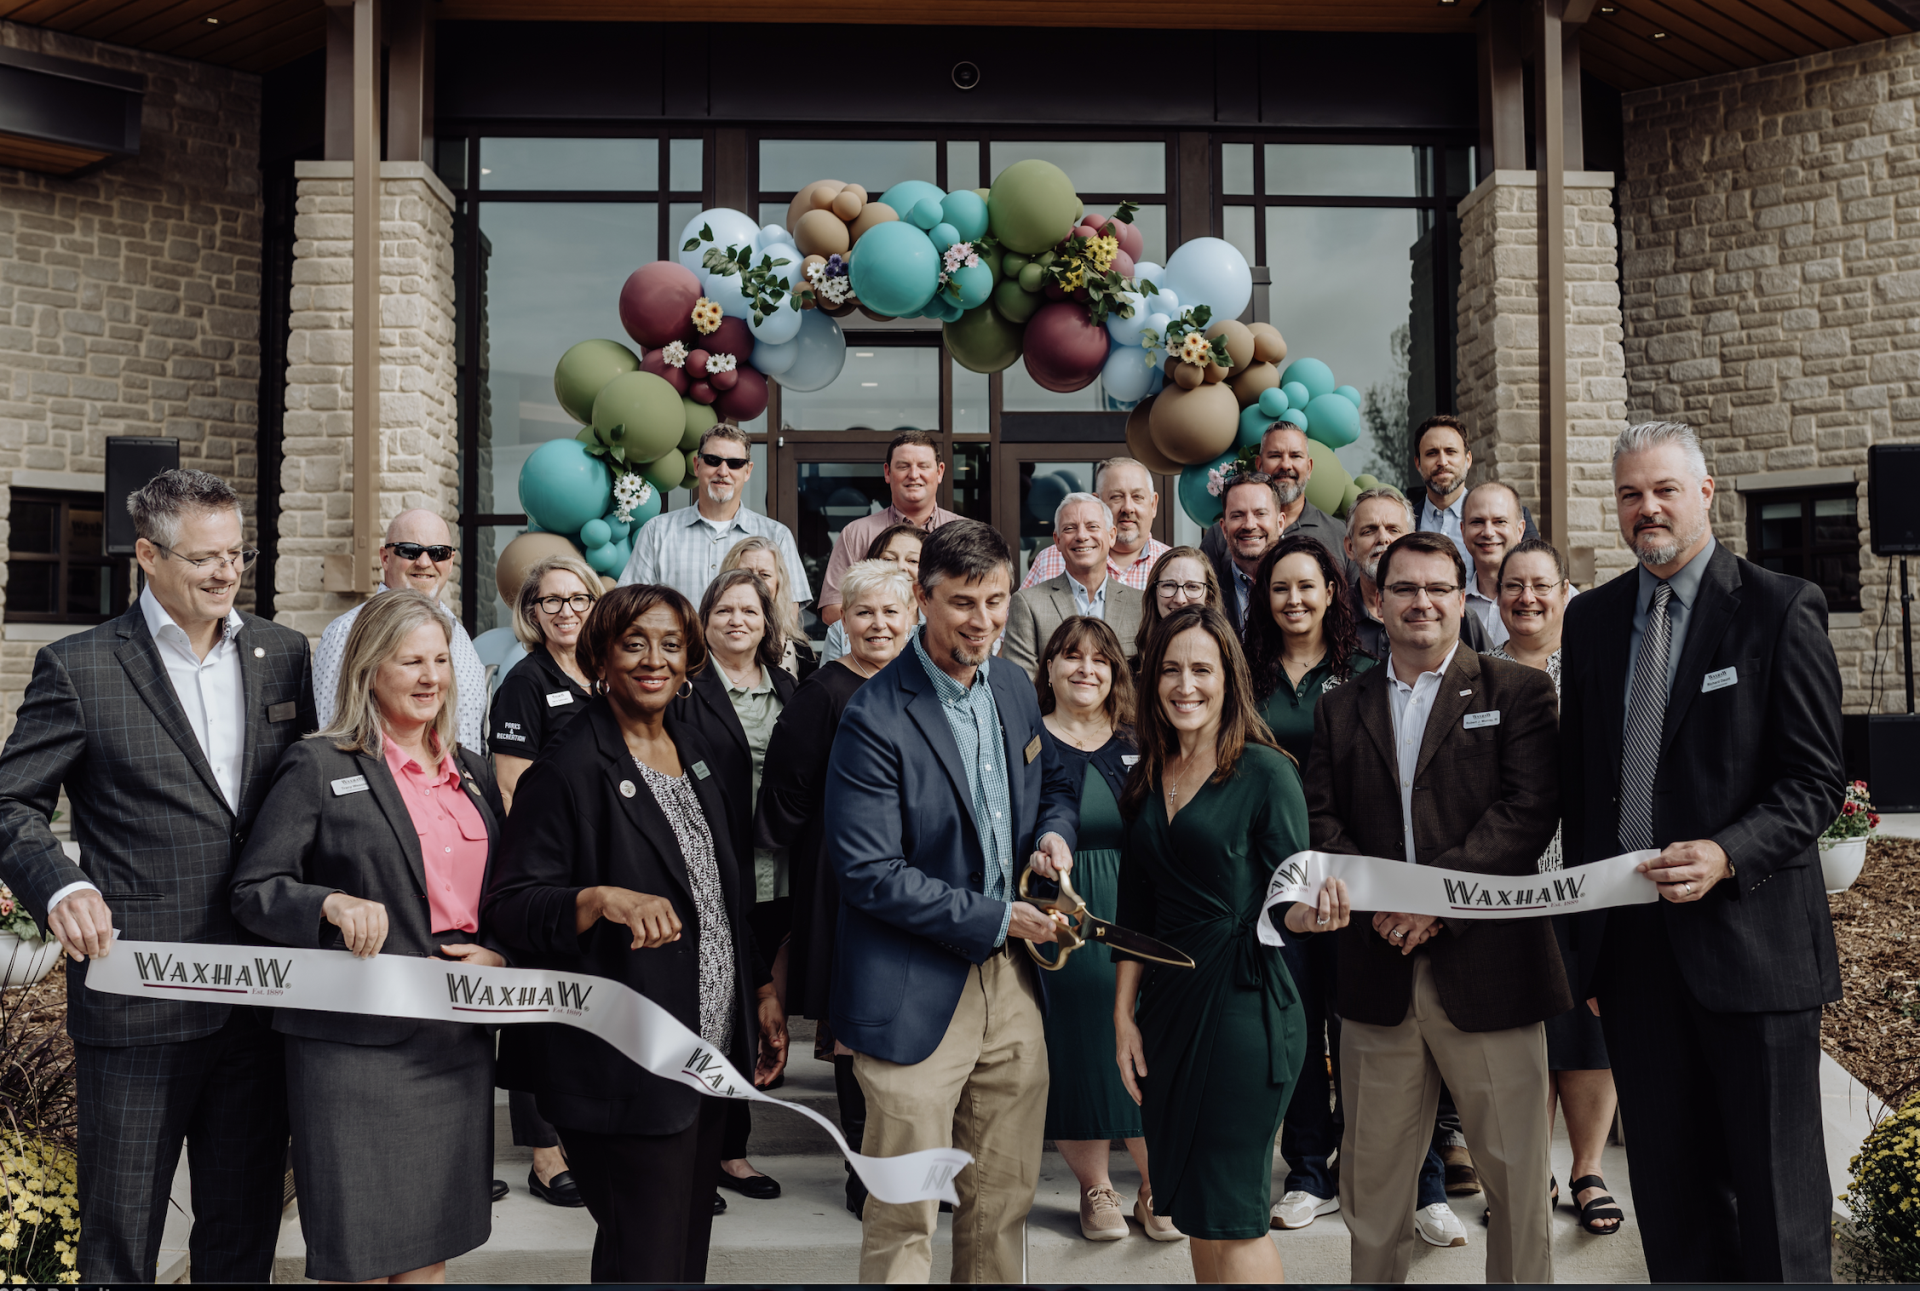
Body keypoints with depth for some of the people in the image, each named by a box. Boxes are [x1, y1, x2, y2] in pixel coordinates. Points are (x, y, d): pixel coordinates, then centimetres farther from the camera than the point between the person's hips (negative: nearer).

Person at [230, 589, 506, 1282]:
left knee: (431, 1251, 12)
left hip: (457, 1039, 6)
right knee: (359, 1255, 0)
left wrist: (500, 954, 0)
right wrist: (332, 904, -24)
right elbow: (253, 890, -6)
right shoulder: (318, 766, -3)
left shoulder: (472, 772, 15)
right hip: (357, 1041, -5)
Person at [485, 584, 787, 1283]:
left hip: (712, 1053, 7)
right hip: (629, 1065, -7)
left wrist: (761, 990, 16)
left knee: (690, 1246, 15)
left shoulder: (694, 753, 12)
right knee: (646, 1259, 0)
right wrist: (600, 899, -32)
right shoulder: (569, 769, -11)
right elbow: (509, 904, -16)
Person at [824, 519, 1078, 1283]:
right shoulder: (875, 719, -16)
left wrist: (1054, 832, -2)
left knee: (1004, 1200, 17)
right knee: (904, 1217, 4)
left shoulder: (1014, 689, 6)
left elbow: (1052, 784, 22)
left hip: (1011, 986, 7)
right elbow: (869, 873, -18)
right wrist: (996, 919, -16)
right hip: (916, 995, -6)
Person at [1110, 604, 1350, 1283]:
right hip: (1168, 1006, 6)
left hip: (1245, 1003, -6)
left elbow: (1286, 907, -7)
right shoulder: (1146, 781, 9)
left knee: (1230, 1215, -1)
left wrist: (1310, 914, -29)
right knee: (1191, 1211, 12)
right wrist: (1124, 1014, 8)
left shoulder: (1265, 773, -7)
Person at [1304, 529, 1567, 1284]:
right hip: (1376, 970, 3)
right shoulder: (1340, 709, 14)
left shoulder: (1518, 693, 3)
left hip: (1487, 965, -3)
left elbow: (1530, 810, -9)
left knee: (1515, 1167, 5)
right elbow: (1321, 821, 5)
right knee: (1372, 1172, 12)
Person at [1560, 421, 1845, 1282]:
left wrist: (1727, 854, -23)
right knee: (1668, 1185, 14)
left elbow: (1816, 780, -7)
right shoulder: (1592, 618, 10)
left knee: (1776, 1187, 5)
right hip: (1632, 940, 5)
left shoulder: (1779, 609, -4)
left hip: (1749, 933, -4)